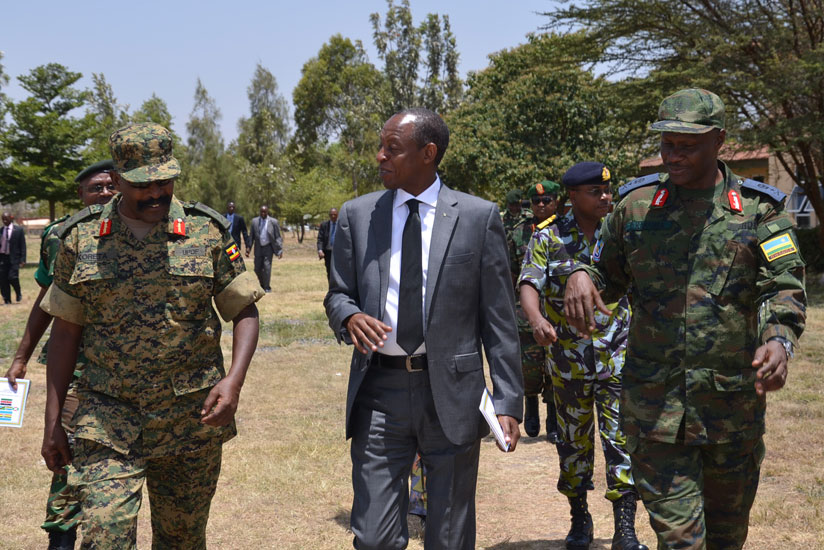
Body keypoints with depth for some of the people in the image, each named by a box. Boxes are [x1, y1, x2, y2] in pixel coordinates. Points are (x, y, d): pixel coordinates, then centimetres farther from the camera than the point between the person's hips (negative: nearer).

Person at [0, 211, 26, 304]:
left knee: (12, 277, -14)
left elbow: (22, 245, 0)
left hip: (13, 258, -3)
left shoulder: (18, 230, 0)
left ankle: (18, 293, 14)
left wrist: (22, 260, -7)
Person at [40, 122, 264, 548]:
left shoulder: (209, 232, 0)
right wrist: (52, 421, 4)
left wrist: (235, 379, -14)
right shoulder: (80, 238, 2)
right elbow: (66, 330, 7)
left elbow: (244, 311, 3)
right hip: (106, 420, 0)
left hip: (193, 418, 1)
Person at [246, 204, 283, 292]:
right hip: (258, 248, 3)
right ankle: (262, 285, 27)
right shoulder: (255, 221, 4)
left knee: (267, 266, -12)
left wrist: (280, 250, -6)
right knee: (257, 269, 4)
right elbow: (251, 236, 9)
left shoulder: (273, 222, -3)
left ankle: (267, 287, -3)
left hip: (268, 248, -3)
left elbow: (278, 237, 0)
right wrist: (248, 248, 1)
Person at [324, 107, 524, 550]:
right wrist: (349, 317, -11)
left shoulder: (479, 217, -1)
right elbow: (338, 295, 13)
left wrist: (508, 401, -5)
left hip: (451, 393, -1)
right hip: (379, 392, 2)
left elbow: (498, 318, 0)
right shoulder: (357, 215, 6)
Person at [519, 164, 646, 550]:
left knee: (621, 438, -5)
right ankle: (579, 518, 26)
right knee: (574, 439, 11)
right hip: (568, 358, 0)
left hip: (617, 354, 0)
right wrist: (536, 319, -34)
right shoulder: (548, 237, -2)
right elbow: (529, 283, -12)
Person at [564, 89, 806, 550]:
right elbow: (609, 273, 16)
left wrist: (779, 339, -28)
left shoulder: (759, 209, 0)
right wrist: (581, 276, -9)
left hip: (735, 399, 0)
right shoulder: (637, 204, 5)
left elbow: (784, 287, -7)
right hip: (654, 399, 0)